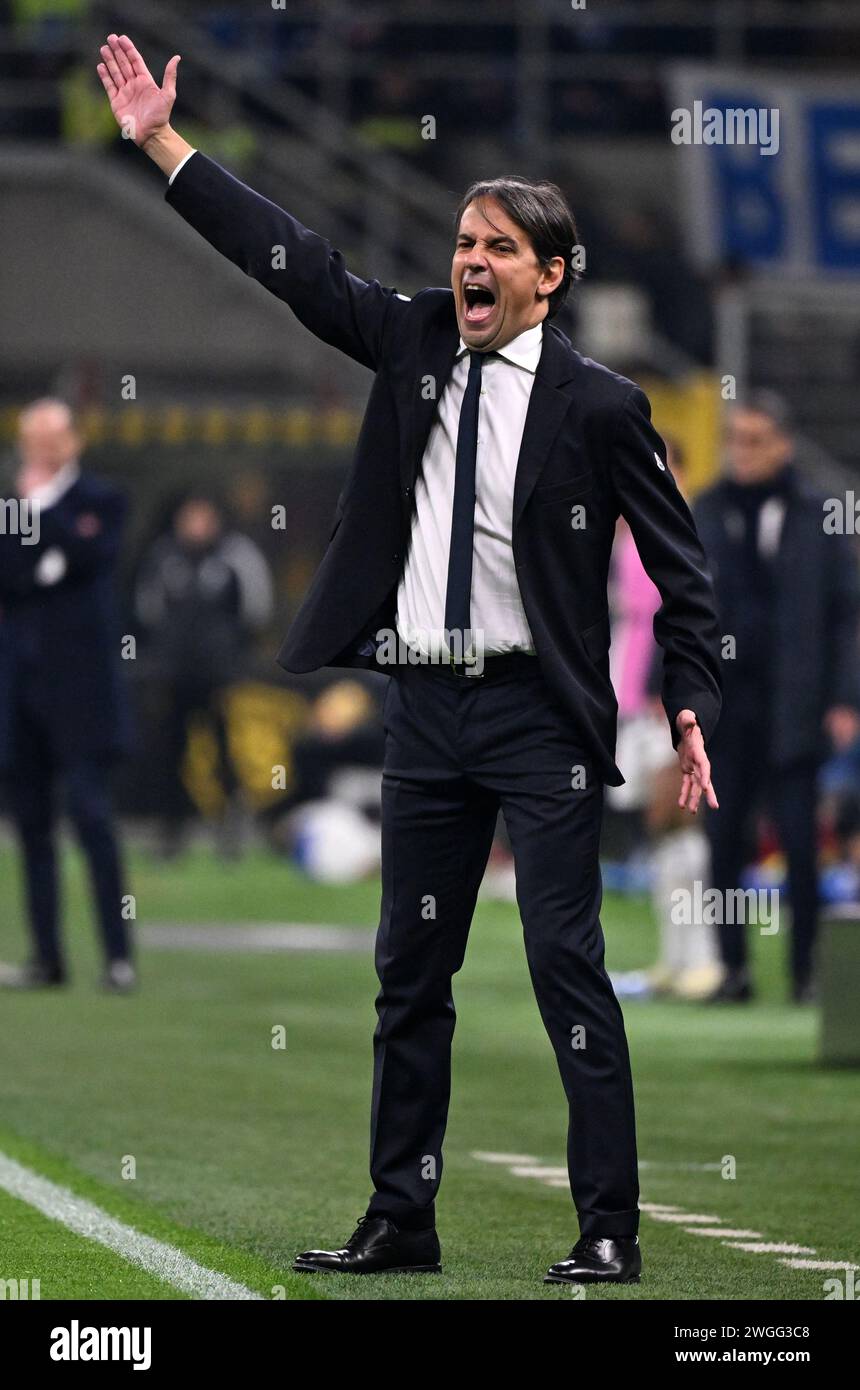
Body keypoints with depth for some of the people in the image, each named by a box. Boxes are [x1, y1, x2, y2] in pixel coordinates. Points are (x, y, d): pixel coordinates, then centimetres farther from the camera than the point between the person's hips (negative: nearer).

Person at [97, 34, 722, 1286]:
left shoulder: (598, 407, -6)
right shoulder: (412, 345, 6)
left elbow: (680, 565, -2)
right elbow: (289, 258, 7)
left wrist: (693, 708, -10)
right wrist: (161, 141, 4)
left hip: (538, 714, -5)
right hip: (425, 709, 5)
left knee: (568, 966, -7)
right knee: (410, 972, 10)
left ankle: (610, 1230, -2)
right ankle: (401, 1221, 19)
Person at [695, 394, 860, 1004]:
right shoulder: (709, 513, 7)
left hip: (792, 703, -3)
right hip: (725, 698, 3)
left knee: (799, 840, -2)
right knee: (724, 839, 2)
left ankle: (807, 969, 6)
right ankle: (734, 967, 9)